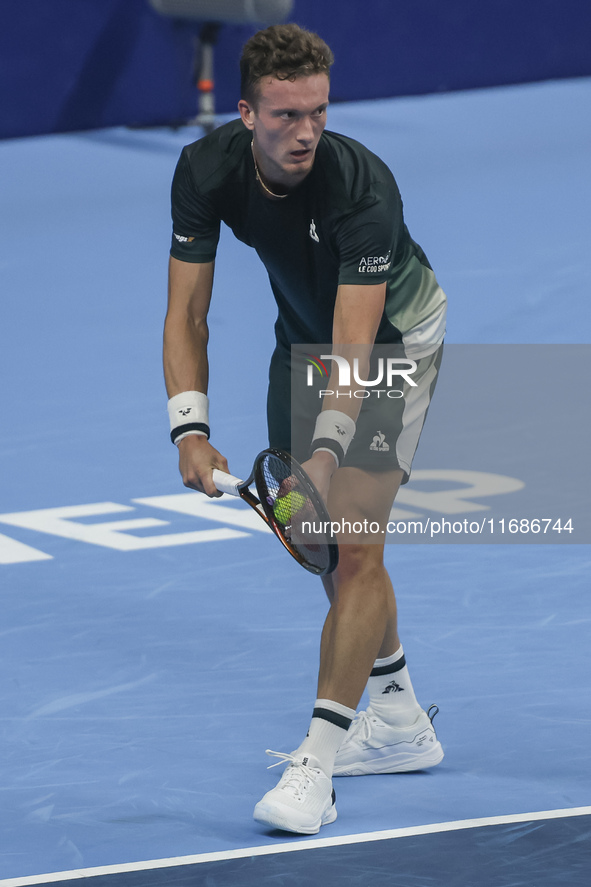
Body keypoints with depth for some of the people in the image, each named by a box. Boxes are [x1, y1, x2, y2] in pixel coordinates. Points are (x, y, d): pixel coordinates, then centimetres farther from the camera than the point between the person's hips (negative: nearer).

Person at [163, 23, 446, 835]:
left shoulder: (362, 186, -37)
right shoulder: (206, 171, -23)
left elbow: (354, 349, -40)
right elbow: (186, 313, -18)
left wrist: (325, 454, -53)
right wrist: (190, 430, -31)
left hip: (392, 335, -6)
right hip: (302, 334, 6)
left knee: (353, 546, -16)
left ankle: (315, 768, -16)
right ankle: (400, 724, 29)